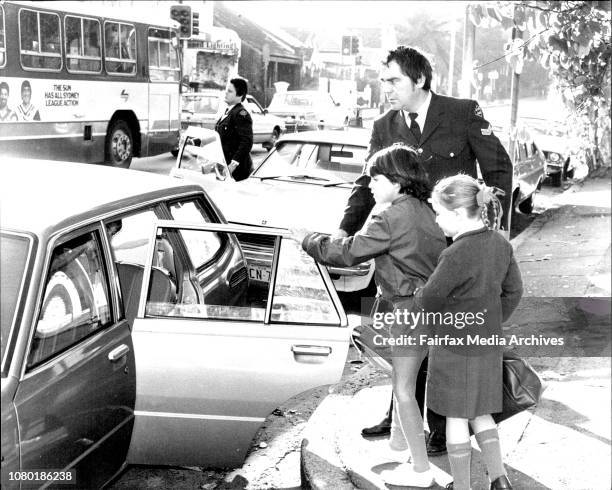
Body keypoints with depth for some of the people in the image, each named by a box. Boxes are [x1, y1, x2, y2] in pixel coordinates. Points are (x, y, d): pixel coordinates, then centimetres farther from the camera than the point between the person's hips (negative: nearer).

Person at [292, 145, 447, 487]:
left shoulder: (392, 217, -17)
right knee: (403, 379, 22)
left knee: (404, 388, 0)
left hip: (413, 305, -9)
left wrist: (306, 239, -2)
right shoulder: (424, 210, 10)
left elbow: (348, 252, -15)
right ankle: (399, 445, 38)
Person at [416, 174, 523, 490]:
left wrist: (419, 292, 6)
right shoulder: (500, 244, -1)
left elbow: (429, 301, -17)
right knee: (479, 412, 22)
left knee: (456, 418, 7)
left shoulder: (457, 254, -25)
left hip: (455, 348, -7)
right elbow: (513, 291, 10)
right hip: (488, 346, 8)